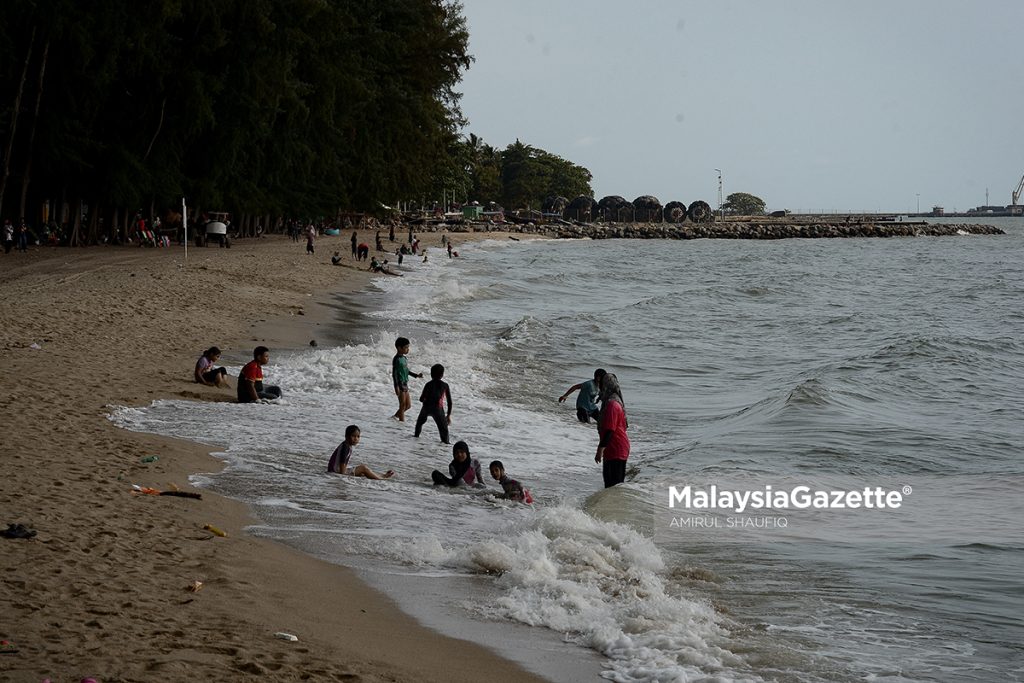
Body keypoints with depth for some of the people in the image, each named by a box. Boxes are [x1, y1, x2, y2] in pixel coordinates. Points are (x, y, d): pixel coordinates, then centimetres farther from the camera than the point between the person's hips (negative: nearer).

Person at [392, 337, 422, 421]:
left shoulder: (405, 358, 12)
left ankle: (395, 416, 27)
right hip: (400, 384, -9)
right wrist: (396, 387, -22)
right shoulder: (397, 359, -15)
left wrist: (416, 375, 17)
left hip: (405, 384, 9)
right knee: (403, 405, -3)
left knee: (408, 405, 14)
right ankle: (402, 421, 5)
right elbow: (394, 373, -18)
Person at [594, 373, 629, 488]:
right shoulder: (616, 402, 13)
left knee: (614, 483, -9)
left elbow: (609, 430, -23)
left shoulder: (611, 405, -20)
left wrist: (600, 450, -20)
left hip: (615, 451, -11)